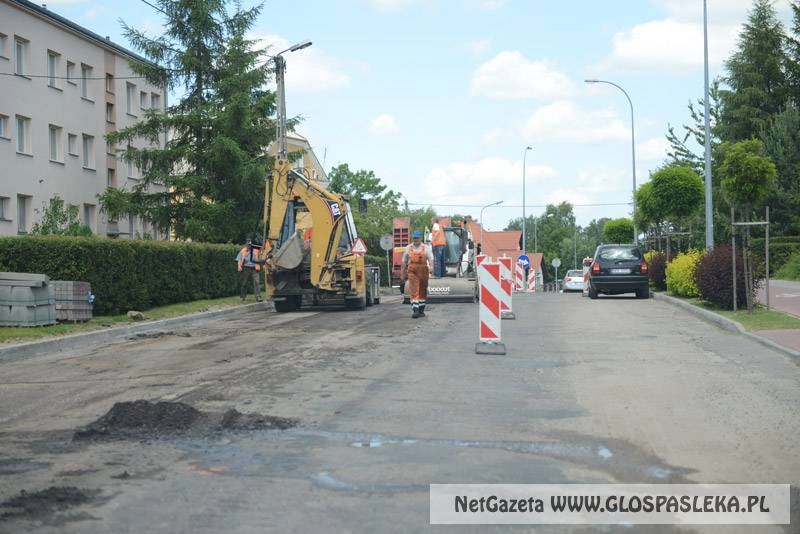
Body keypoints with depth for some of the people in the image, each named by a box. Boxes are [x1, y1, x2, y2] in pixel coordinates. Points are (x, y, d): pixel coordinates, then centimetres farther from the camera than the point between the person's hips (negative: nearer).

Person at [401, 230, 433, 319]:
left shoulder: (426, 248, 6)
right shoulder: (408, 248, 9)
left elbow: (431, 258, -2)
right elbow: (404, 261, 16)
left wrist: (430, 267, -22)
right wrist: (403, 273, 16)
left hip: (423, 271, 1)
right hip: (412, 272, -1)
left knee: (422, 291, 9)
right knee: (414, 291, -12)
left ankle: (421, 310, 21)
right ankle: (415, 310, -19)